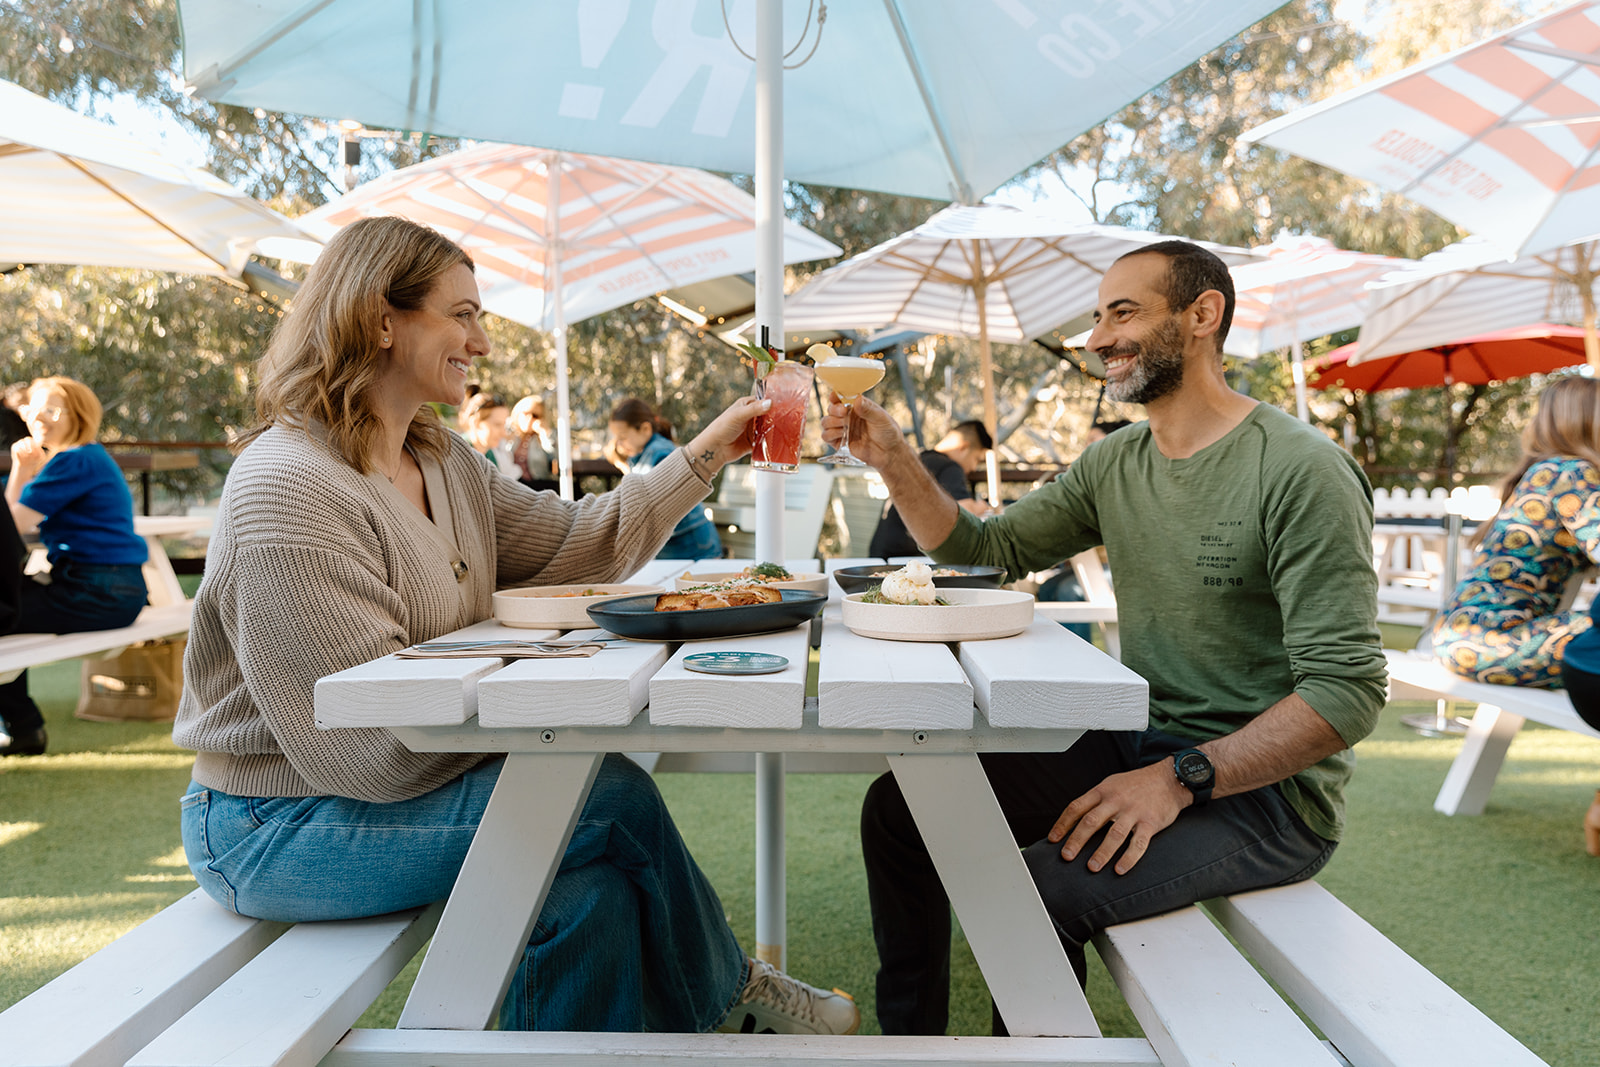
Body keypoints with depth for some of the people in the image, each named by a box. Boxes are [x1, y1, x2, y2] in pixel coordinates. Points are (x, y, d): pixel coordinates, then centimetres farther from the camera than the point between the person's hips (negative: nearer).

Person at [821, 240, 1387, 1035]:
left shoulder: (1300, 471, -16)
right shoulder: (1113, 464, 8)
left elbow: (1349, 689, -19)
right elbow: (986, 548, 11)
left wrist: (1181, 778, -26)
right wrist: (893, 461, -2)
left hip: (1262, 789, -7)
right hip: (1133, 745, 7)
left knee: (1041, 888, -30)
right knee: (899, 806, -2)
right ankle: (908, 1036, 15)